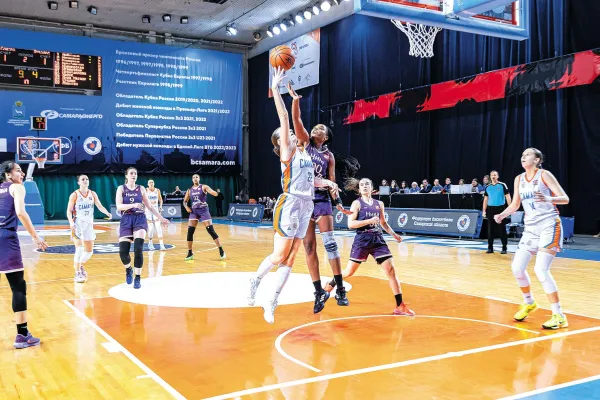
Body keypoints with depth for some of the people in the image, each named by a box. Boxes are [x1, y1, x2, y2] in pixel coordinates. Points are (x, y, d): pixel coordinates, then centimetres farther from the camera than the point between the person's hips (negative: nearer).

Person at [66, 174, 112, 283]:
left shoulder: (92, 194, 6)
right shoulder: (75, 195, -7)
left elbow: (99, 206, 2)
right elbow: (69, 210, -9)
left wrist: (107, 213, -17)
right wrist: (71, 222, -25)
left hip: (89, 224, 5)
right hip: (78, 225, -5)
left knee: (89, 250, 9)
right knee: (79, 249, -16)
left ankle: (81, 266, 36)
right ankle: (77, 274, -7)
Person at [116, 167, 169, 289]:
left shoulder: (141, 189, 11)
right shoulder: (121, 188, 4)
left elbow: (149, 206, 17)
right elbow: (119, 206, -9)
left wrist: (161, 218, 13)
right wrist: (133, 205, -25)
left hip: (140, 219, 1)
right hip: (126, 220, -1)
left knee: (138, 249, -17)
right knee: (123, 252, -9)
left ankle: (138, 278, -4)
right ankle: (128, 269, 24)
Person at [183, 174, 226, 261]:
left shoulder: (204, 187, -2)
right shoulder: (189, 190, 10)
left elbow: (215, 194, -14)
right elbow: (185, 201, 20)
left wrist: (214, 192, -38)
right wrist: (186, 207, -2)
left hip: (203, 210, -4)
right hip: (194, 211, 4)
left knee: (211, 231, -9)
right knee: (190, 232, -4)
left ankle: (221, 251, -3)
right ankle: (190, 253, 9)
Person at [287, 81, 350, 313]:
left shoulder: (329, 156, 10)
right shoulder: (305, 143, 10)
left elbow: (331, 181, 6)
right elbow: (296, 121, -4)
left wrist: (338, 201, -7)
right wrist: (295, 99, -15)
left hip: (322, 201, -1)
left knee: (329, 243, -9)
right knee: (309, 247, 1)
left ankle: (340, 288, -2)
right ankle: (319, 292, 8)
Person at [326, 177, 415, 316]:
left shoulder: (379, 204, 12)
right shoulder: (357, 203, -1)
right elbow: (350, 224, -12)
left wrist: (394, 234, 9)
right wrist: (369, 221, -19)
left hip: (378, 239, 4)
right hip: (362, 240, -3)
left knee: (391, 270, -5)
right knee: (349, 272, 2)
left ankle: (400, 306, 1)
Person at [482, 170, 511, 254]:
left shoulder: (502, 185, -2)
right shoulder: (487, 187, 9)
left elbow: (507, 196, -4)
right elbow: (485, 199, 15)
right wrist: (484, 210, 9)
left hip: (500, 208, -3)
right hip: (490, 209, 3)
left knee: (502, 229, 1)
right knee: (490, 229, 5)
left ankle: (504, 248, 7)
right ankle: (490, 247, 11)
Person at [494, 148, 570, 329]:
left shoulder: (544, 175, -8)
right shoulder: (519, 179, 9)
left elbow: (565, 199, -12)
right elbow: (515, 205, 17)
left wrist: (548, 199, -32)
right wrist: (501, 215, -1)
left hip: (549, 225, -6)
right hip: (530, 228, 6)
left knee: (541, 269, -18)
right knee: (517, 267, 3)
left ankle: (559, 316, -9)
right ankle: (529, 303, 29)